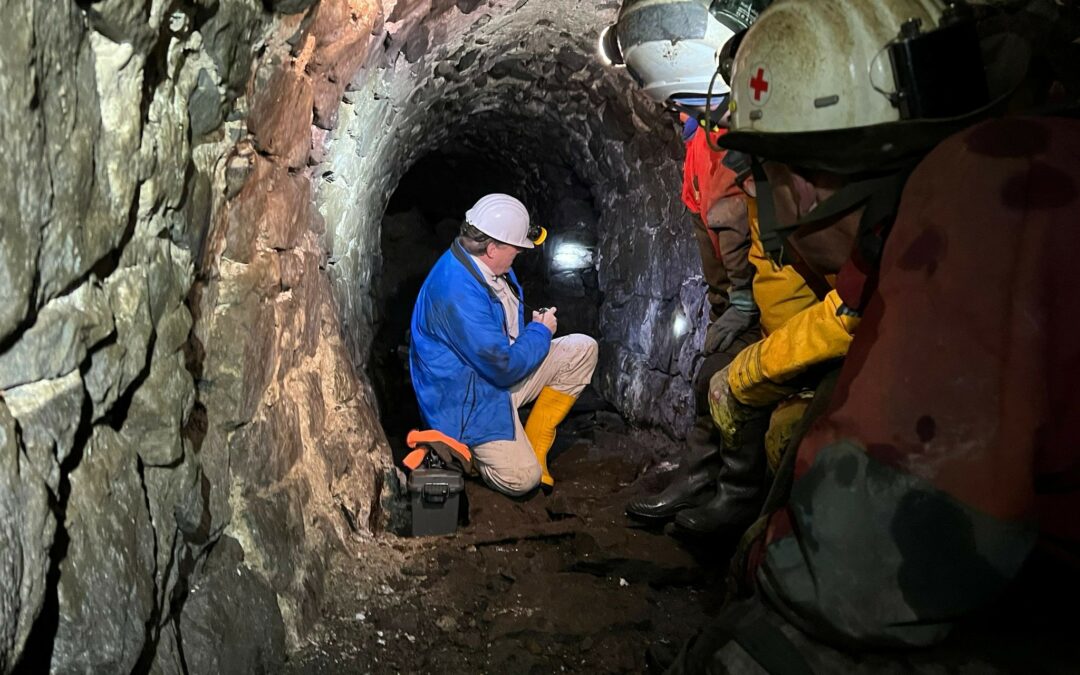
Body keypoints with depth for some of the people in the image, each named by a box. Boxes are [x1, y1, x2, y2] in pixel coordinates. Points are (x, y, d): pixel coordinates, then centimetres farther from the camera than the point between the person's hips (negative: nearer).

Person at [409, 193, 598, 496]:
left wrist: (535, 322, 3)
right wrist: (541, 331, -13)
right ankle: (459, 446, 12)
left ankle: (532, 450, 7)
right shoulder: (457, 292, -33)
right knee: (522, 480, -18)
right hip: (469, 399, -9)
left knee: (582, 349, -1)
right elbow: (503, 367, -27)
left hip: (500, 371, 9)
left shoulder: (488, 265, -1)